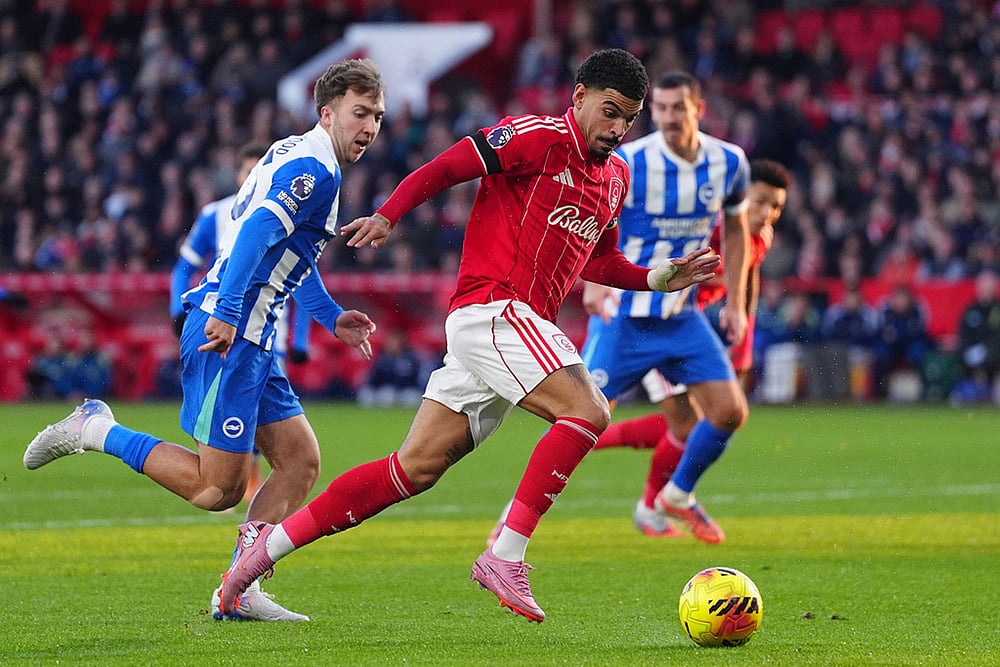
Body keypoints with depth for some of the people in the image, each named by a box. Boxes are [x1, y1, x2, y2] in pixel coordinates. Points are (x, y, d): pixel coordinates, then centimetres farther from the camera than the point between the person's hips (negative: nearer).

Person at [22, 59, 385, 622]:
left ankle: (239, 593, 6)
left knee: (301, 462, 7)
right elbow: (257, 231, -26)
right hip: (228, 338, -10)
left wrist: (331, 316, 28)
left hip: (252, 341, 10)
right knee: (218, 488, -7)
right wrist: (227, 312, -33)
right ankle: (96, 430, 5)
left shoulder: (299, 158, 19)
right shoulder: (314, 168, -13)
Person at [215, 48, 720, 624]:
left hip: (519, 327, 8)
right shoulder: (539, 137, -7)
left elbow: (595, 260, 31)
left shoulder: (616, 176, 20)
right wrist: (388, 215, -19)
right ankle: (505, 556, -22)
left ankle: (271, 541, 10)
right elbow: (445, 167, -8)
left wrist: (659, 277, 18)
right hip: (493, 307, -8)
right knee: (588, 409, -23)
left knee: (417, 467, 5)